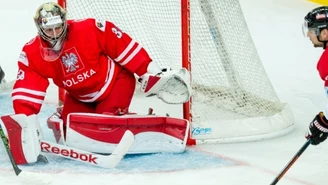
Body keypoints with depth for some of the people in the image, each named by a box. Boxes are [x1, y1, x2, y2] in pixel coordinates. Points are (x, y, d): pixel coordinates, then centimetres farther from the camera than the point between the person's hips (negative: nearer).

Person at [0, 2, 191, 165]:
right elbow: (27, 90, -23)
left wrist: (151, 72, -19)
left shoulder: (90, 30, -28)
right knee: (71, 133, -12)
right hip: (81, 97, 4)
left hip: (115, 80, -4)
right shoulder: (32, 54, -18)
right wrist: (23, 119, -39)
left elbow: (124, 46, -21)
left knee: (104, 127, -23)